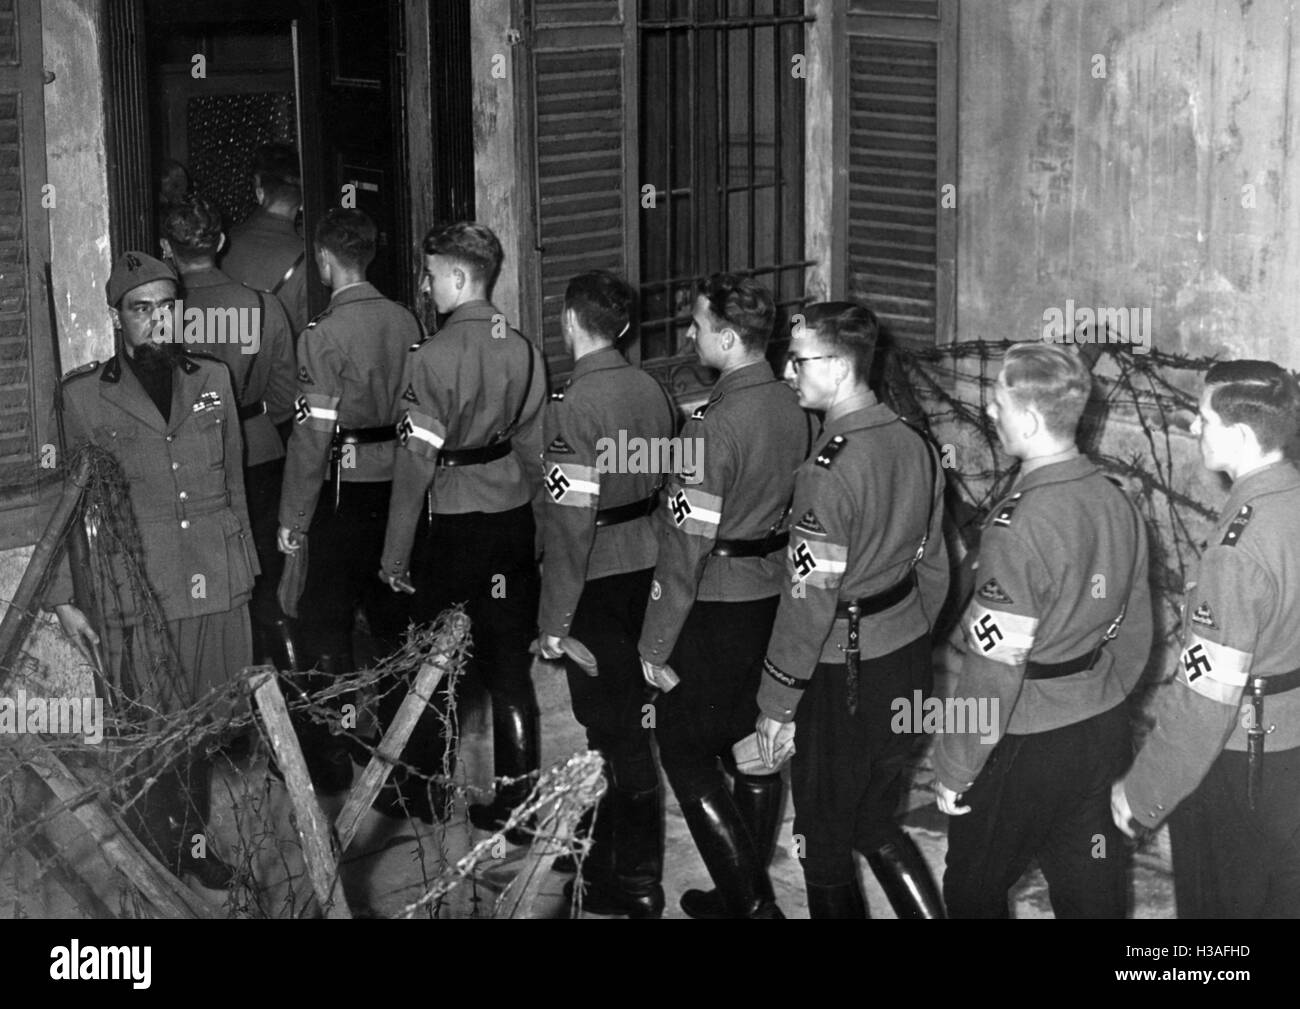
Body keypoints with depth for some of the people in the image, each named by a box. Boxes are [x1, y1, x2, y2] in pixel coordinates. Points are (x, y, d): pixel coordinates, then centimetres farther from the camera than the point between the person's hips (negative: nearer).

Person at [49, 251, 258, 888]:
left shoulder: (212, 380, 10)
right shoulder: (86, 395, 0)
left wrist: (245, 565, 18)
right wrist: (64, 598, 2)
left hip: (218, 586, 3)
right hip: (138, 591, -3)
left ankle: (195, 841, 25)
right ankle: (163, 862, 13)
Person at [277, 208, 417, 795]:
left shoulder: (325, 334, -15)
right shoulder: (405, 322, 2)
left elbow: (314, 433, -15)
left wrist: (293, 519, -9)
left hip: (347, 489, -6)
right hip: (399, 483, 6)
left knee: (325, 623, 2)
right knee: (393, 616, 18)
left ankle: (331, 761, 4)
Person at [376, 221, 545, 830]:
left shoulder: (433, 357, -15)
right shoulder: (523, 352, 1)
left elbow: (416, 463, -14)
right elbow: (533, 449, 9)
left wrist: (395, 556, -8)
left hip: (456, 523, -5)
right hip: (515, 519, 5)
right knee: (509, 662, 10)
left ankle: (421, 786, 24)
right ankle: (517, 798, 13)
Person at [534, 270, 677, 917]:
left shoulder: (573, 405, -18)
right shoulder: (651, 391, 5)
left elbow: (571, 521, -20)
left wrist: (554, 619, -16)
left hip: (597, 581, -8)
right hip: (645, 570, 8)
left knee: (615, 727, 0)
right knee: (623, 719, 17)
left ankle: (635, 886, 7)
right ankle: (608, 856, 31)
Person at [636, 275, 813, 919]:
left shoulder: (715, 426, -23)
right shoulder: (796, 408, 1)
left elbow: (686, 548, -21)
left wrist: (656, 643, -14)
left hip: (717, 606, -8)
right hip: (777, 596, 8)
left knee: (685, 748, 4)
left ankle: (749, 902, 3)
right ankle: (750, 888, 29)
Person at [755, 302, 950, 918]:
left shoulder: (830, 469, -23)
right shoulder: (913, 445, 2)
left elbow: (809, 601, -21)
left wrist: (777, 702, -13)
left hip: (844, 676, -8)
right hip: (908, 664, 8)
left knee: (824, 841, 10)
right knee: (875, 822, 21)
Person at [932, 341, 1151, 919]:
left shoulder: (1019, 528, -24)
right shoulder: (1117, 503, -1)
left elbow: (993, 670, -22)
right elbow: (1135, 633, 10)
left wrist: (953, 770, -12)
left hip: (1027, 743, -7)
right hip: (1105, 731, 7)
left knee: (974, 891, 13)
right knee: (1094, 891, 17)